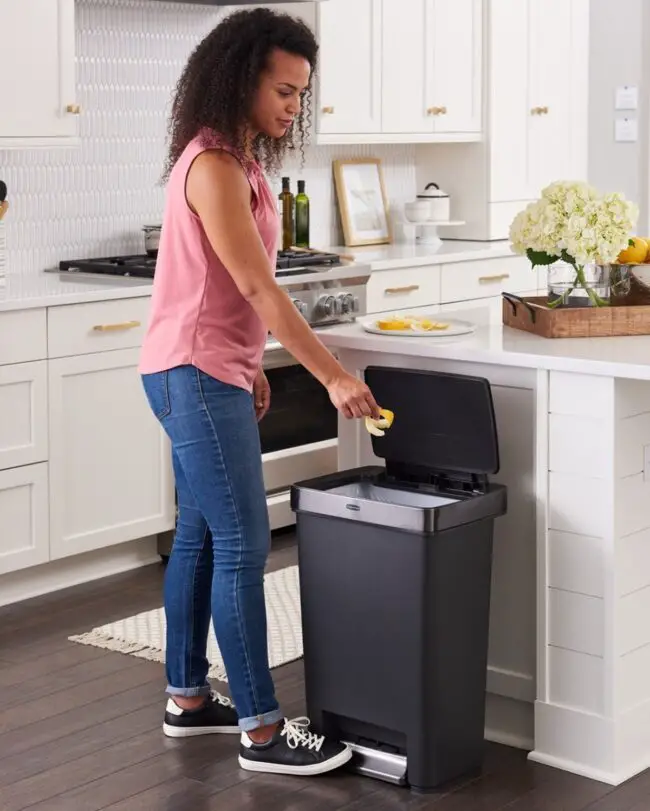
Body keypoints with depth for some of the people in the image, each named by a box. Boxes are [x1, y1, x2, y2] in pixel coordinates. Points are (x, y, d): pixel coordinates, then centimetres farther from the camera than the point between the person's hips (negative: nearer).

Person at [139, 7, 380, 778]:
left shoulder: (236, 159, 12)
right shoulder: (213, 166, -19)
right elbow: (258, 287, -23)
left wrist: (248, 364, 16)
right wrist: (333, 377, -22)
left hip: (205, 372, 10)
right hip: (196, 375, -10)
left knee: (200, 535, 14)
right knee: (242, 545, -8)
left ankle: (187, 698, 24)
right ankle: (261, 730, -3)